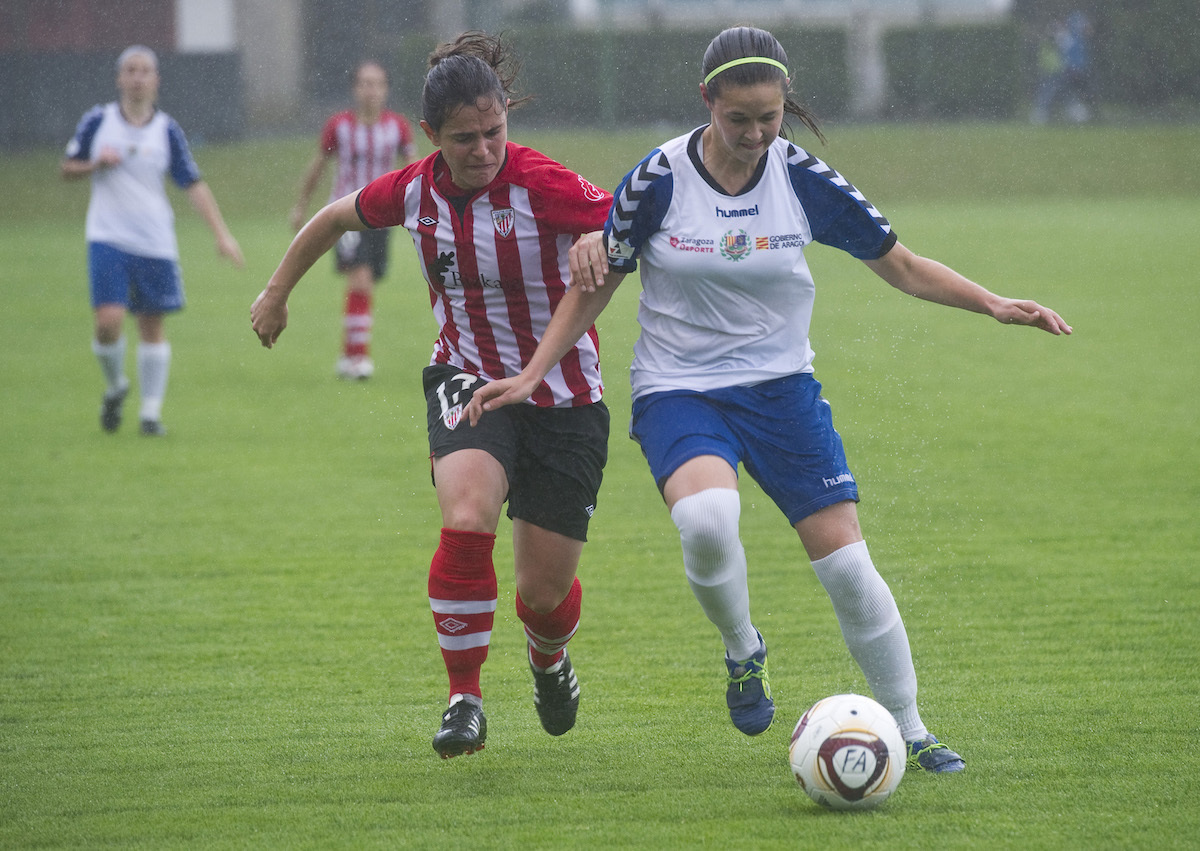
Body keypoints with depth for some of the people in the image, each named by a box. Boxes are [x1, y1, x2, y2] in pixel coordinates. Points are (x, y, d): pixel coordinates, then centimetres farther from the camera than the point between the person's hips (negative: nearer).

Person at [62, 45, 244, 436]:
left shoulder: (167, 131, 2)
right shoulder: (97, 121, 1)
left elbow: (194, 186, 3)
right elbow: (67, 169, 10)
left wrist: (221, 234, -5)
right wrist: (95, 164, -12)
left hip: (155, 243, 1)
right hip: (108, 240, -1)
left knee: (152, 326, 3)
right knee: (109, 321, -14)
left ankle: (151, 411, 13)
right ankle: (115, 386, 14)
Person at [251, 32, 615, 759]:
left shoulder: (543, 187, -20)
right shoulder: (415, 191, -6)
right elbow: (337, 217, 15)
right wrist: (278, 291, 26)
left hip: (565, 399, -2)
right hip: (470, 381, 2)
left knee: (545, 589, 2)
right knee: (467, 518, -29)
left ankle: (550, 659, 42)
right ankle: (465, 701, -16)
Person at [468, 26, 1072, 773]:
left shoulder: (803, 179, -6)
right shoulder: (660, 179, -10)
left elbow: (901, 265, 4)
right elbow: (596, 285, 2)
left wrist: (994, 305, -7)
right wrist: (530, 376, -3)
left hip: (781, 387, 2)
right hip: (679, 393, -2)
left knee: (845, 559, -6)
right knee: (706, 516, -33)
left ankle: (910, 732, 10)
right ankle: (743, 651, -4)